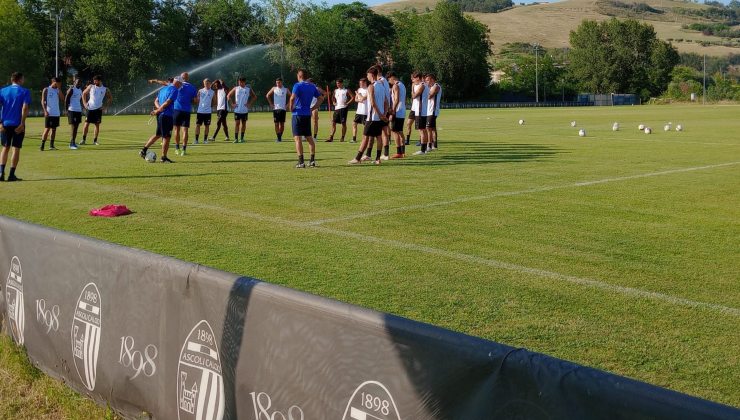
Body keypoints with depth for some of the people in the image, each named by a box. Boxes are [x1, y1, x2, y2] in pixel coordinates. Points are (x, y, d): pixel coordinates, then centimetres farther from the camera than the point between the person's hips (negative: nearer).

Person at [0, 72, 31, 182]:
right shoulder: (24, 92, -2)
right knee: (16, 149, 4)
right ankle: (11, 175, 3)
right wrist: (22, 123, -12)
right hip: (18, 124, -3)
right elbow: (25, 108, -13)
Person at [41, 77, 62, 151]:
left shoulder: (57, 90, 10)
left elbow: (62, 99, -4)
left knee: (54, 129, 7)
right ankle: (42, 145, -2)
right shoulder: (46, 90, -3)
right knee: (47, 129, -6)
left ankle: (51, 145, 13)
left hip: (56, 113, 5)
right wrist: (45, 111, -17)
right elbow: (43, 101, -6)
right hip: (49, 113, -5)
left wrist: (59, 89, -8)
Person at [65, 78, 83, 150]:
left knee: (76, 127, 9)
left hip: (79, 111, 8)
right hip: (72, 110, -8)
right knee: (74, 126, -9)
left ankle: (73, 142, 17)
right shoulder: (71, 90, -9)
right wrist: (67, 110, -14)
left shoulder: (80, 90, 15)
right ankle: (72, 143, -7)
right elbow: (66, 100, -11)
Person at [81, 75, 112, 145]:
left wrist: (106, 106, 3)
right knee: (86, 124, -3)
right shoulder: (91, 87, 2)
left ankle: (95, 141, 12)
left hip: (98, 109, 0)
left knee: (97, 125, 3)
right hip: (90, 108, 0)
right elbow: (84, 93, 13)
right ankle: (83, 139, 5)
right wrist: (84, 103, 4)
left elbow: (110, 98, 12)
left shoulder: (105, 89, 2)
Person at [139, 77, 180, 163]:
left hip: (160, 115, 9)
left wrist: (159, 108, -3)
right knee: (166, 137, 0)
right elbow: (167, 102, -16)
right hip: (167, 115, -9)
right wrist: (158, 110, -11)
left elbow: (156, 101, 14)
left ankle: (143, 150, 18)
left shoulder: (163, 89, 18)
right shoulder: (175, 90, -9)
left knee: (158, 134, 20)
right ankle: (163, 157, 6)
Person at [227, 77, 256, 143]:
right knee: (237, 123, -4)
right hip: (237, 110, -1)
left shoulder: (248, 89, 2)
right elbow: (228, 96, 8)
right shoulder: (236, 89, 2)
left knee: (244, 123, 7)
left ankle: (242, 138, 16)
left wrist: (250, 104, -2)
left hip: (245, 110, 1)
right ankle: (236, 138, -4)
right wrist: (232, 104, -1)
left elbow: (254, 97, 9)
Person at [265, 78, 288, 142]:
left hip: (283, 109, 0)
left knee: (282, 124, 1)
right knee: (276, 123, -1)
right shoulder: (274, 89, 4)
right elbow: (267, 95, 11)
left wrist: (287, 104, 3)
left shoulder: (285, 89, 3)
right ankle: (278, 137, 2)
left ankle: (280, 136, 15)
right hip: (275, 108, 0)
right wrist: (271, 104, 4)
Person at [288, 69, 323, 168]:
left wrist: (291, 108, -10)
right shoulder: (312, 86, 9)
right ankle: (312, 160, 12)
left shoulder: (298, 86, -10)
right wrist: (312, 108, 13)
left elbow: (292, 98, -25)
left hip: (298, 114, -6)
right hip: (308, 114, 6)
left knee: (297, 138, -3)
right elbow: (321, 98, 14)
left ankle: (301, 162, -8)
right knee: (309, 138, 13)